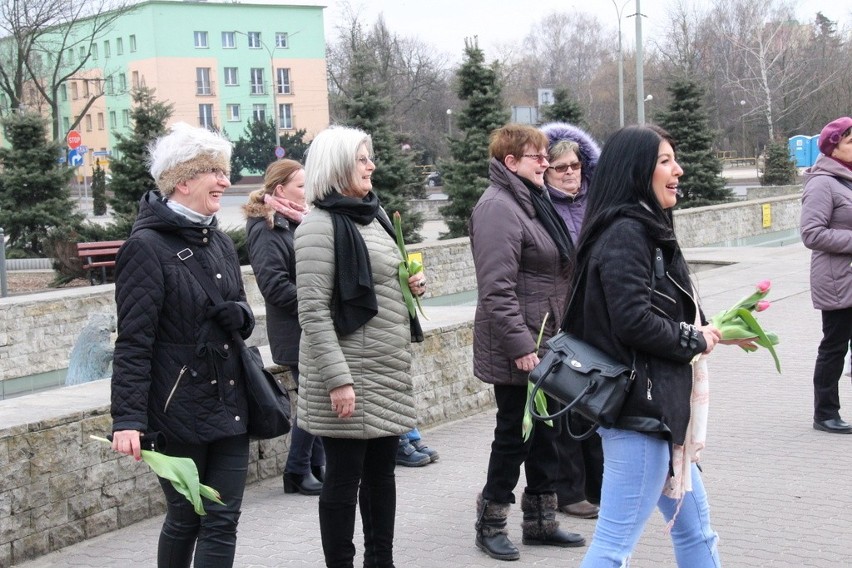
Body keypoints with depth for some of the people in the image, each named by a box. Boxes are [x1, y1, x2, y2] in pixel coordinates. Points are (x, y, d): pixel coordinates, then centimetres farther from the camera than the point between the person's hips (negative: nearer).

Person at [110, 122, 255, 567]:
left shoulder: (220, 243, 11)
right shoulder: (147, 246, -11)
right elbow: (133, 341, -15)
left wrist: (239, 315, -6)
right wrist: (127, 418, -21)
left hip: (229, 405, 6)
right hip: (178, 411, -6)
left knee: (222, 522, 4)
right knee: (185, 519, 7)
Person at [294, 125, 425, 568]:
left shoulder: (375, 214, 12)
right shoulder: (320, 226, -13)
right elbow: (313, 312, -18)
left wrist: (411, 284, 5)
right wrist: (338, 380, -23)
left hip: (390, 370, 8)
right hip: (350, 373, -8)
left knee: (382, 471, 15)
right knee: (344, 477, 1)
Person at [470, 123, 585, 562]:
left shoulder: (531, 202, 15)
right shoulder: (498, 208, -17)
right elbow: (497, 288, -23)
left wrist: (555, 338, 21)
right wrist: (520, 346, -24)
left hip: (545, 342, 9)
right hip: (519, 349, -9)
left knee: (545, 432, 14)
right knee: (514, 434, 1)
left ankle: (540, 520, 26)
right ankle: (491, 524, 15)